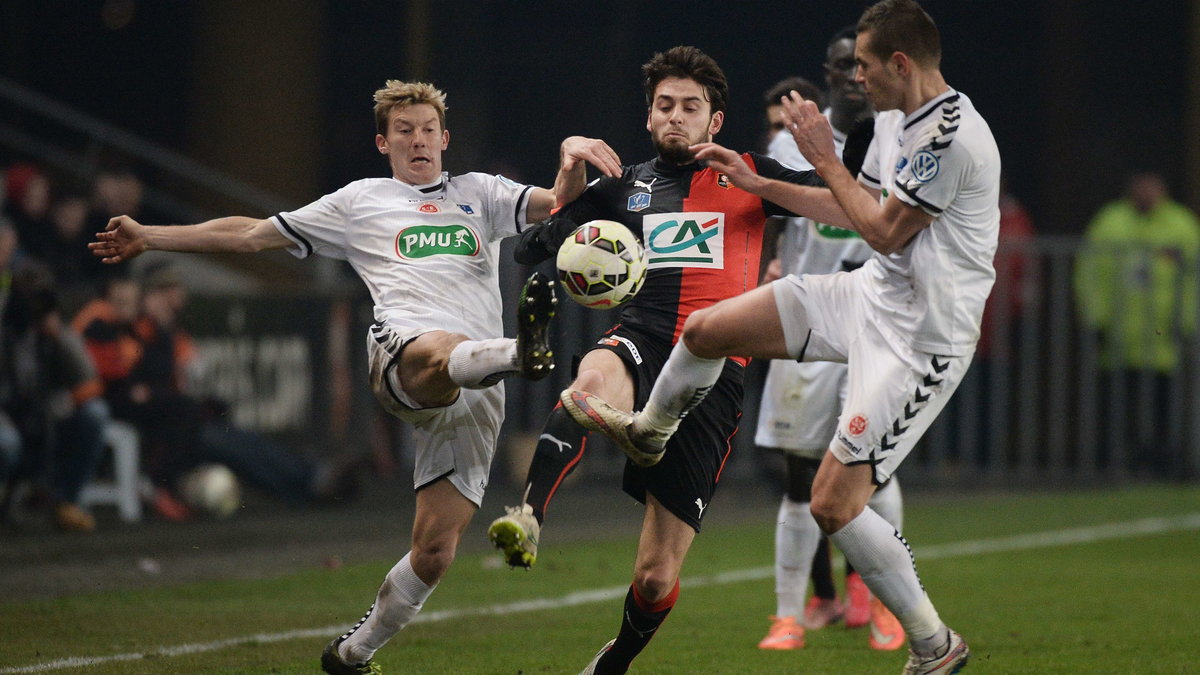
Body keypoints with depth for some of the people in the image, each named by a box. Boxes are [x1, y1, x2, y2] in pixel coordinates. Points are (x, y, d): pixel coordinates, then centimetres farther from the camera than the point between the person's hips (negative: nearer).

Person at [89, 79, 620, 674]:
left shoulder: (480, 194, 28)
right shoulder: (360, 202, 25)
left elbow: (560, 204, 14)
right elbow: (252, 234, 29)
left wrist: (573, 156, -9)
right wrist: (149, 237, 29)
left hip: (476, 393, 2)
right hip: (399, 350, -2)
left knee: (435, 551, -5)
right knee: (441, 354, -43)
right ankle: (520, 352, -76)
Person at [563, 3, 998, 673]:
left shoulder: (952, 134, -25)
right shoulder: (897, 118, 8)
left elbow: (885, 232, -21)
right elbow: (858, 209, 21)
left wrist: (825, 157, -11)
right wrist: (756, 182, 20)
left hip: (922, 336, -9)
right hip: (870, 292, 9)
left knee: (834, 504, -14)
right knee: (704, 330, 10)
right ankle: (649, 431, 42)